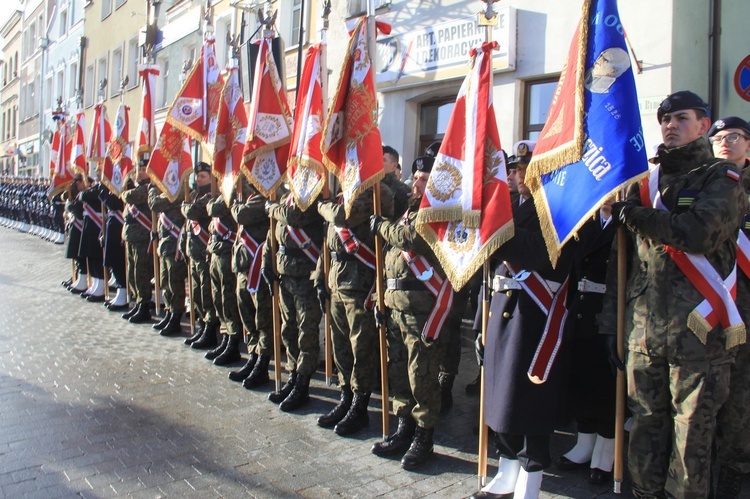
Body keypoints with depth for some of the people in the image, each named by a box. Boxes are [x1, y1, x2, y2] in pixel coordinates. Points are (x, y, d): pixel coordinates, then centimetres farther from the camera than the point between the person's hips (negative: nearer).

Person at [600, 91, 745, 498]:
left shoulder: (721, 178, 3)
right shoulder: (646, 183, 15)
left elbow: (699, 232, -19)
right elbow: (620, 258, 15)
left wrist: (633, 215, -10)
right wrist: (611, 323, 11)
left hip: (697, 330, -4)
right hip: (644, 330, 4)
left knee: (693, 431, 4)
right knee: (646, 425, 11)